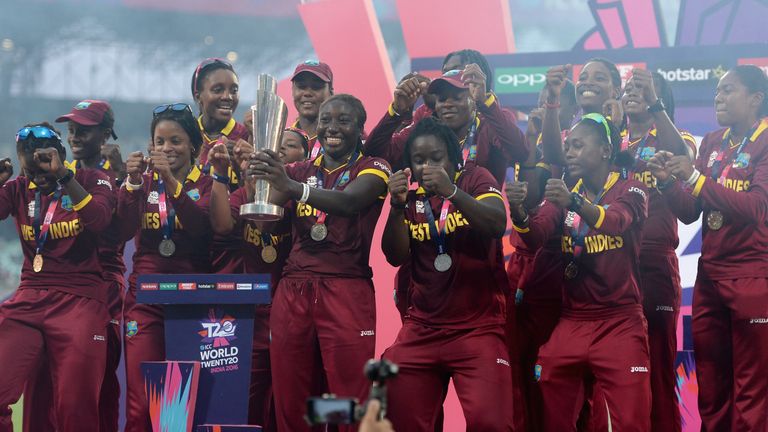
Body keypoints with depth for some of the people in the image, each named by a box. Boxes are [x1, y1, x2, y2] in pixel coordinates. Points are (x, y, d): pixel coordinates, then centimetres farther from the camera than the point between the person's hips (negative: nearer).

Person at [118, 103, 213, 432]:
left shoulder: (207, 184, 6)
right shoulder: (144, 182, 10)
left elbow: (201, 226, -14)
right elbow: (123, 231, -4)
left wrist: (171, 181, -23)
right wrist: (132, 182, -16)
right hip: (146, 299, 1)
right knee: (141, 401, -8)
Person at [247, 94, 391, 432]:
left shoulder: (373, 169, 3)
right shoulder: (299, 171, 17)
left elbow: (349, 201, -19)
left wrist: (293, 187, -35)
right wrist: (262, 176, -22)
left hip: (346, 291, -4)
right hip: (293, 290, 4)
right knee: (290, 404, 4)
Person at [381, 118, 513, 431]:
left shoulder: (475, 179, -1)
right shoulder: (410, 194, 8)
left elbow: (498, 225, -19)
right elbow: (396, 256, 0)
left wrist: (451, 191, -31)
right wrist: (397, 207, -15)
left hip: (478, 326, -4)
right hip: (421, 328, 4)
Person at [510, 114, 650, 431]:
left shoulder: (630, 191, -1)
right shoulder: (564, 193, 11)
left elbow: (615, 222, -24)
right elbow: (535, 238, -5)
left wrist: (575, 203, -44)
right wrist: (519, 213, -27)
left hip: (619, 322, -4)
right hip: (571, 322, 4)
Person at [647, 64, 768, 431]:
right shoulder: (712, 143, 13)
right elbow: (689, 213, 12)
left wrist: (695, 178, -22)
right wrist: (668, 182, -6)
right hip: (709, 277, 7)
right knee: (710, 387, 10)